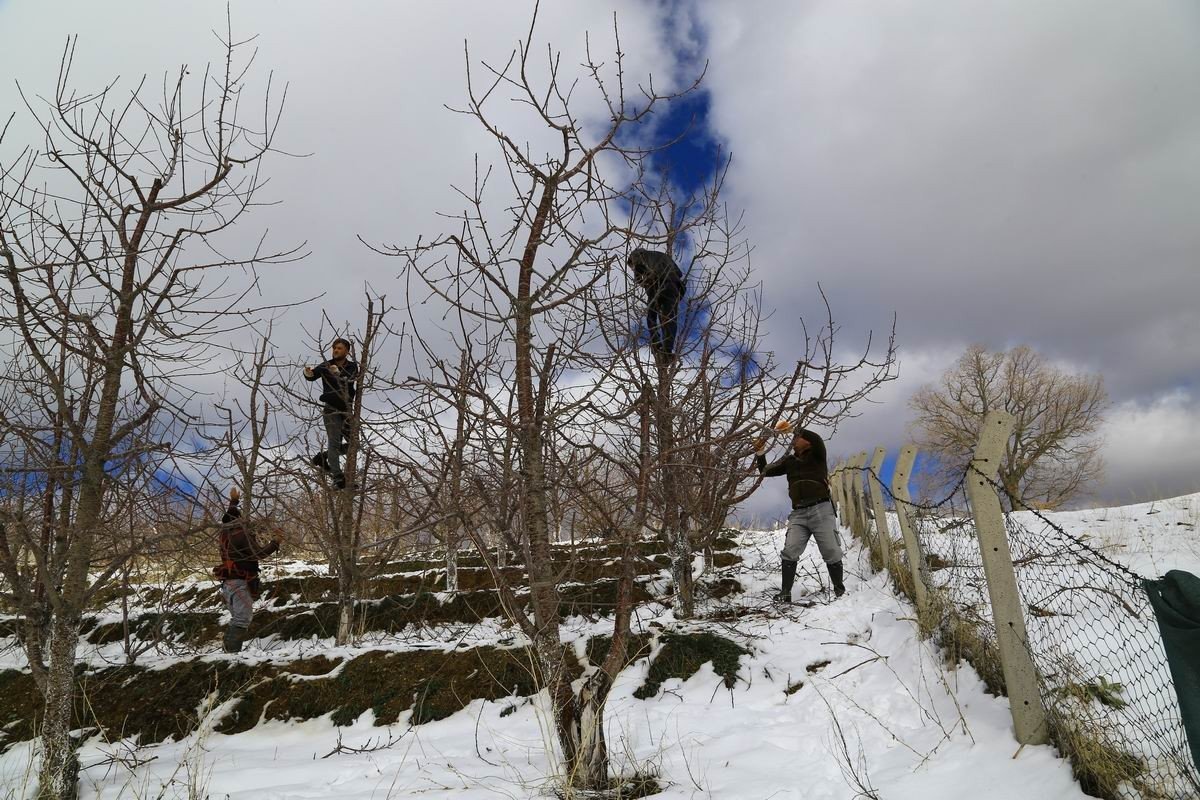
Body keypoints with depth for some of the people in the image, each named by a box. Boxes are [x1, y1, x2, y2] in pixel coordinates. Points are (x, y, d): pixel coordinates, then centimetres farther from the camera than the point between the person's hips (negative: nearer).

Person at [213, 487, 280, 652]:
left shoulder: (225, 532, 12)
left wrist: (233, 501, 46)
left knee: (237, 620, 15)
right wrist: (274, 543, -1)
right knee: (242, 620, -14)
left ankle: (229, 650, 11)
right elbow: (258, 553, -14)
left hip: (228, 583, 9)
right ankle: (233, 651, -23)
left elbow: (229, 517, 35)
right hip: (240, 583, -9)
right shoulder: (242, 533, -11)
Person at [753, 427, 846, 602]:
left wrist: (797, 429, -9)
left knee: (831, 552, -3)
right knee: (790, 551, -11)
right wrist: (760, 453, 3)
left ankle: (840, 591, 13)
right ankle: (785, 593, -11)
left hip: (821, 510, -3)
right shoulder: (789, 461, 17)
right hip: (798, 513, 3)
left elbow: (817, 441, -14)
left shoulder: (817, 455, 7)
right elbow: (766, 471, 17)